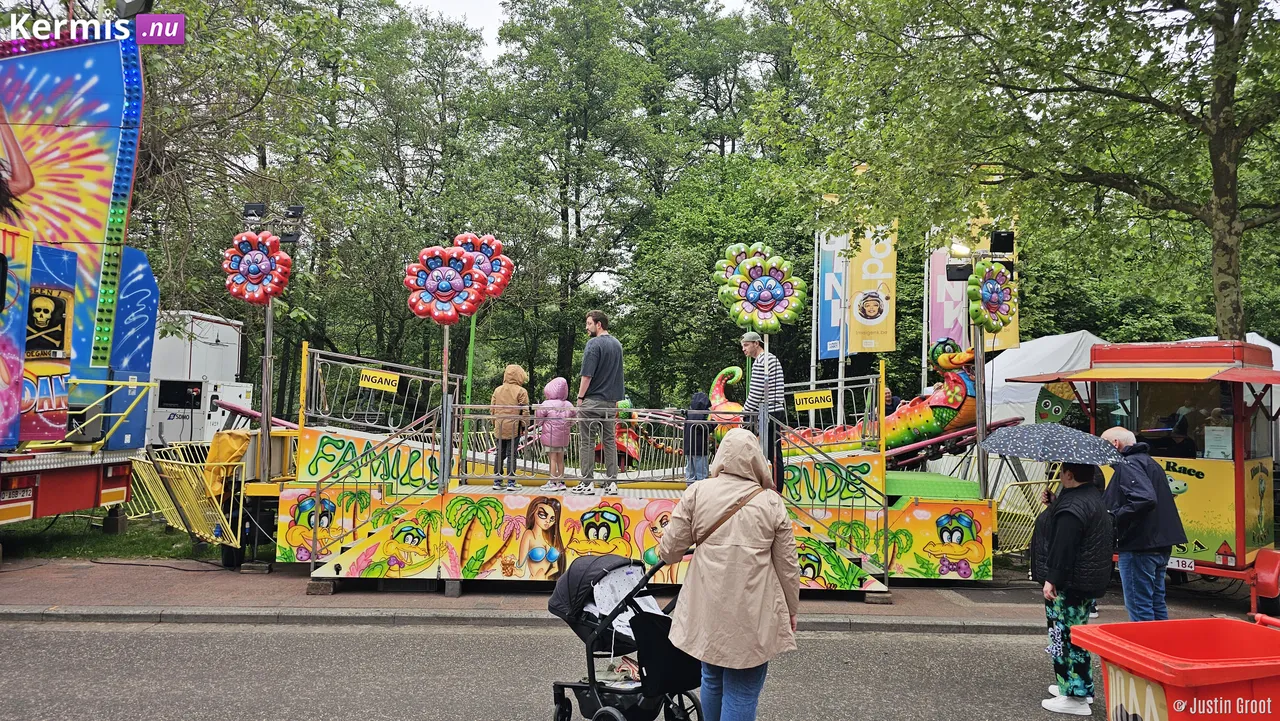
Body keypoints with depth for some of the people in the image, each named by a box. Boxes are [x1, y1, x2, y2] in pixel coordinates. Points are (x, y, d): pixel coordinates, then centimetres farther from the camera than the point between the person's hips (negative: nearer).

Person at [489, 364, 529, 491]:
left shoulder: (497, 390, 8)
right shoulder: (521, 391, -6)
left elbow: (492, 409, 10)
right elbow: (525, 411, -8)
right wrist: (523, 426, 1)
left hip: (499, 428, 4)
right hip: (514, 428, -4)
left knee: (499, 454, 12)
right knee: (511, 454, 0)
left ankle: (497, 481, 14)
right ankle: (511, 482, 0)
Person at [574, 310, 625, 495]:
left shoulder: (594, 344, -12)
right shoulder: (617, 344, 13)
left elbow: (587, 374, -16)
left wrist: (580, 397, -8)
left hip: (592, 401, -7)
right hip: (611, 401, 7)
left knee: (587, 442, 0)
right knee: (610, 441, 8)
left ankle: (588, 483, 2)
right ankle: (612, 483, 7)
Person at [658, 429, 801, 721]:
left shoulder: (697, 493, -3)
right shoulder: (771, 502, -3)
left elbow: (670, 550, -1)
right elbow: (788, 565, 2)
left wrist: (664, 553, 23)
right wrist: (791, 609, 16)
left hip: (708, 610, 2)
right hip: (753, 615, -2)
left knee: (712, 678, 22)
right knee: (742, 692, 4)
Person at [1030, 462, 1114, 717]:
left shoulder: (1071, 506, -22)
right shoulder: (1094, 497, 13)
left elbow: (1063, 547, -25)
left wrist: (1052, 578, -23)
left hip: (1070, 583, -11)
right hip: (1090, 579, 11)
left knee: (1064, 636, -5)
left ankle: (1074, 697, -2)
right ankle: (1082, 687, 31)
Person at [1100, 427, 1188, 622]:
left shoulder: (1128, 464, -14)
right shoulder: (1149, 462, 19)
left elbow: (1145, 499, -28)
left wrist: (1114, 518, -20)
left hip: (1139, 546, -10)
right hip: (1161, 545, 10)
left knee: (1139, 608, -3)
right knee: (1157, 604, 19)